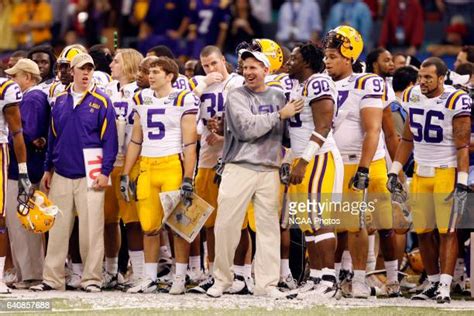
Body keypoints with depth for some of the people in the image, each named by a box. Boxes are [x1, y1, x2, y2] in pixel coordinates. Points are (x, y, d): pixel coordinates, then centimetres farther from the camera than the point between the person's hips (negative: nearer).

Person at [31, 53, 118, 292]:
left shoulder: (101, 101, -2)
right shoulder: (61, 101, 11)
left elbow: (109, 139, -4)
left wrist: (105, 172, -10)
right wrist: (48, 169, 15)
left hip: (89, 177, -4)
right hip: (61, 176, 4)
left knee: (91, 229, -3)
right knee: (57, 229, 5)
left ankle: (92, 278, 3)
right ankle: (52, 279, 9)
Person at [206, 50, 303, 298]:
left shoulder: (278, 97, 13)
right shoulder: (237, 97, 0)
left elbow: (284, 134, 19)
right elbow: (247, 129, -14)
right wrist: (279, 115, -10)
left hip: (269, 170, 3)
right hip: (239, 167, -3)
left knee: (268, 226, 2)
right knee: (226, 224, -4)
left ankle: (266, 283, 6)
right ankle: (221, 280, 8)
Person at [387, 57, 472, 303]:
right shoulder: (412, 97, 7)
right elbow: (407, 140, 16)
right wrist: (394, 172, 12)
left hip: (447, 172, -6)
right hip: (421, 171, 6)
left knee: (447, 232, -7)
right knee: (423, 231, 5)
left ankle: (445, 287, -8)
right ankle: (433, 282, 14)